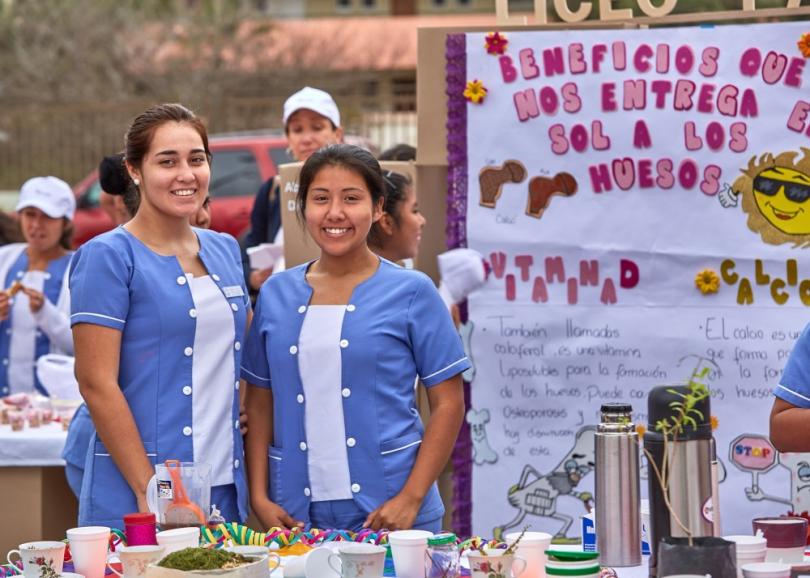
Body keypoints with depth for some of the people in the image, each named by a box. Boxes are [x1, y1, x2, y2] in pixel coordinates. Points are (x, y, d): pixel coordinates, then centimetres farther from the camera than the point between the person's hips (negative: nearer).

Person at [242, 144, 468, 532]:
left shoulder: (411, 292, 0)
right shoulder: (275, 294, 9)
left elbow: (448, 404, -1)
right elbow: (260, 404, 12)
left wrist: (411, 498, -10)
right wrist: (259, 497, 1)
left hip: (388, 509, -3)